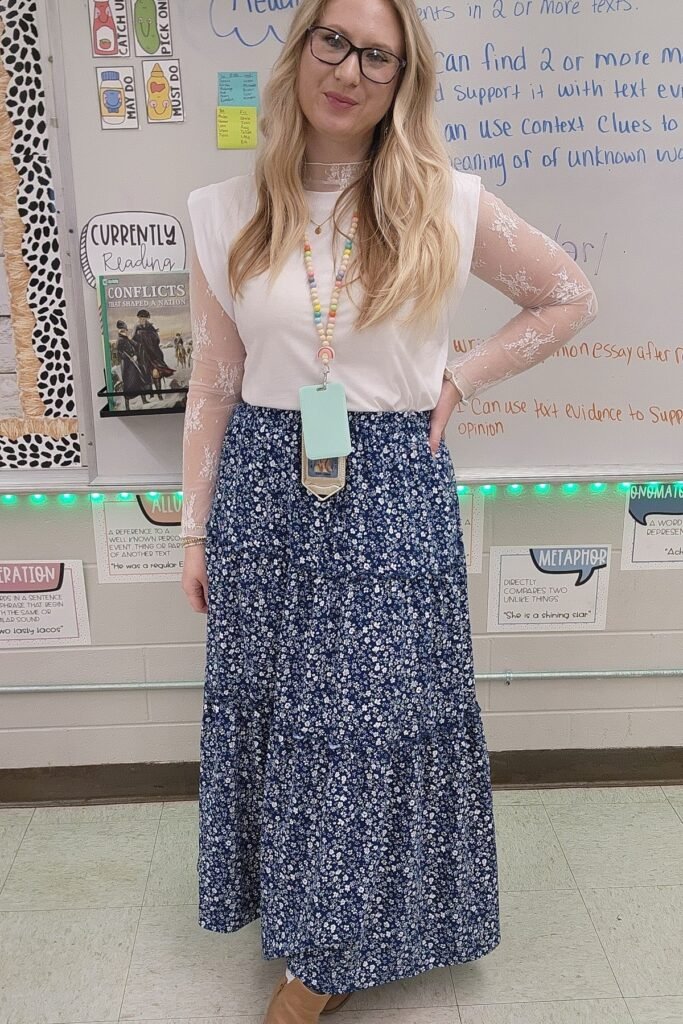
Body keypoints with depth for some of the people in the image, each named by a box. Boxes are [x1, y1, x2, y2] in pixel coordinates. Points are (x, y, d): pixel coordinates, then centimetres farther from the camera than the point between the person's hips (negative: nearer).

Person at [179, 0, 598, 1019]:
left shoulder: (447, 204, -3)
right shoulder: (227, 213, 2)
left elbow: (571, 297, 8)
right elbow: (213, 385, 5)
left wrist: (460, 378, -3)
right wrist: (196, 529, 5)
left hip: (393, 496, -2)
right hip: (264, 492, 2)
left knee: (382, 715, 7)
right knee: (277, 714, 13)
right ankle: (309, 926, 39)